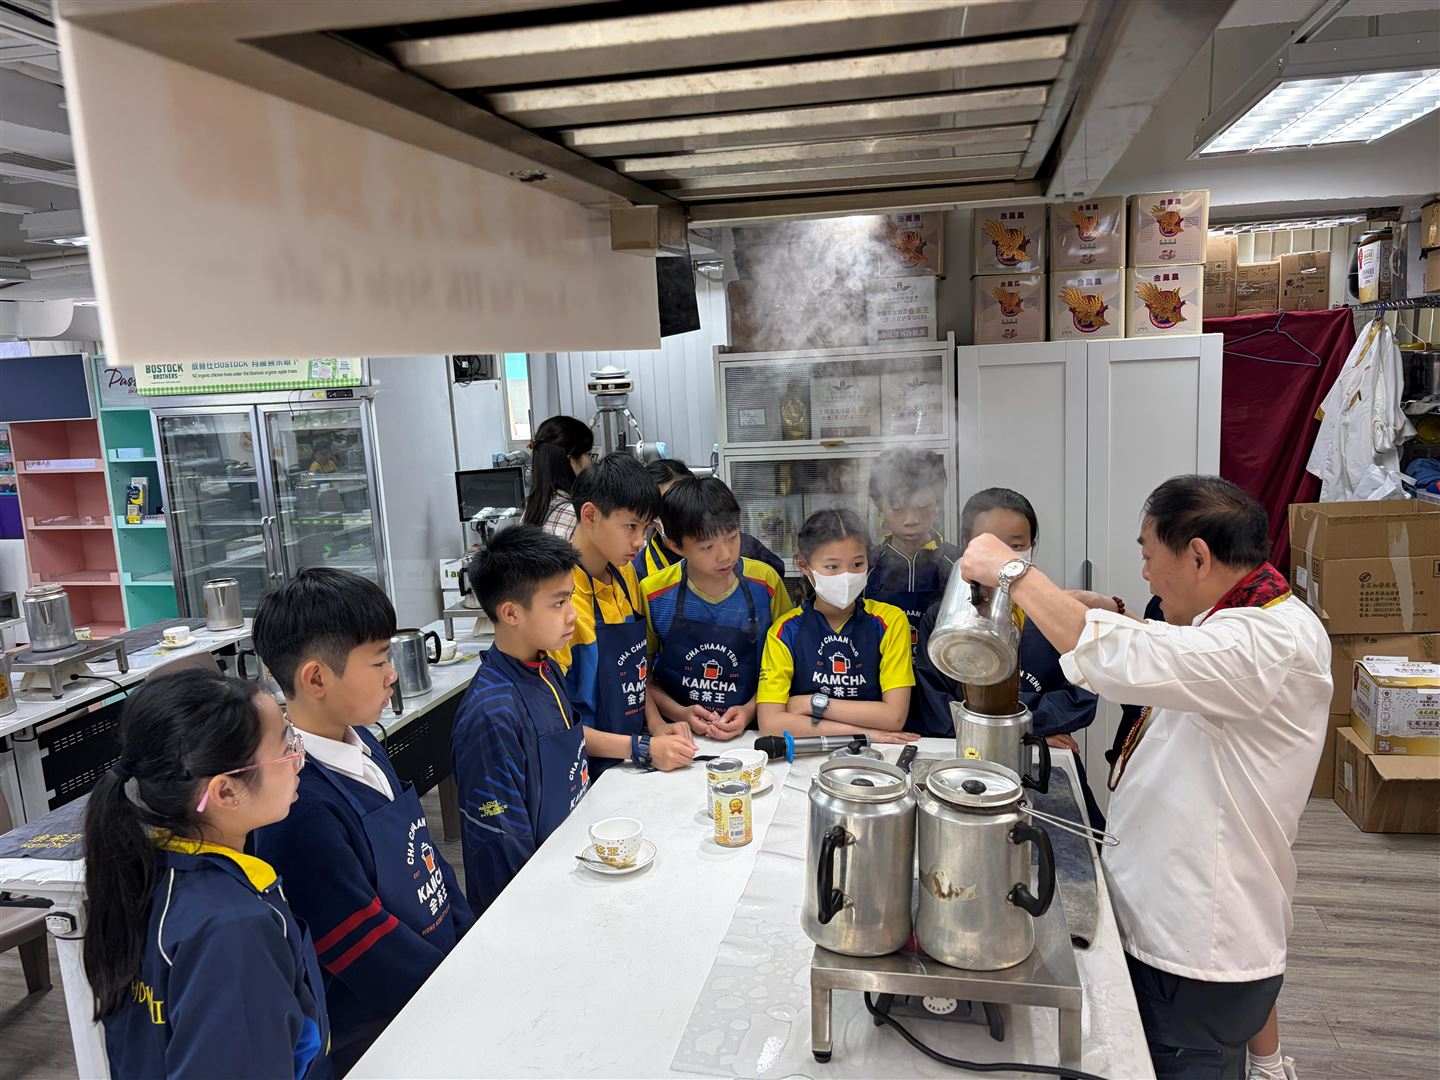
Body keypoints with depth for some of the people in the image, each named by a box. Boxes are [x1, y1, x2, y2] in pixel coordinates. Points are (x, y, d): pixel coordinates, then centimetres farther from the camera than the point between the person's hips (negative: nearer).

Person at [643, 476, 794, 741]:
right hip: (678, 733, 0)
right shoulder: (652, 594, -5)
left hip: (749, 732, 1)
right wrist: (681, 714, -8)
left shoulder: (766, 583, -2)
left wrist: (750, 710, -6)